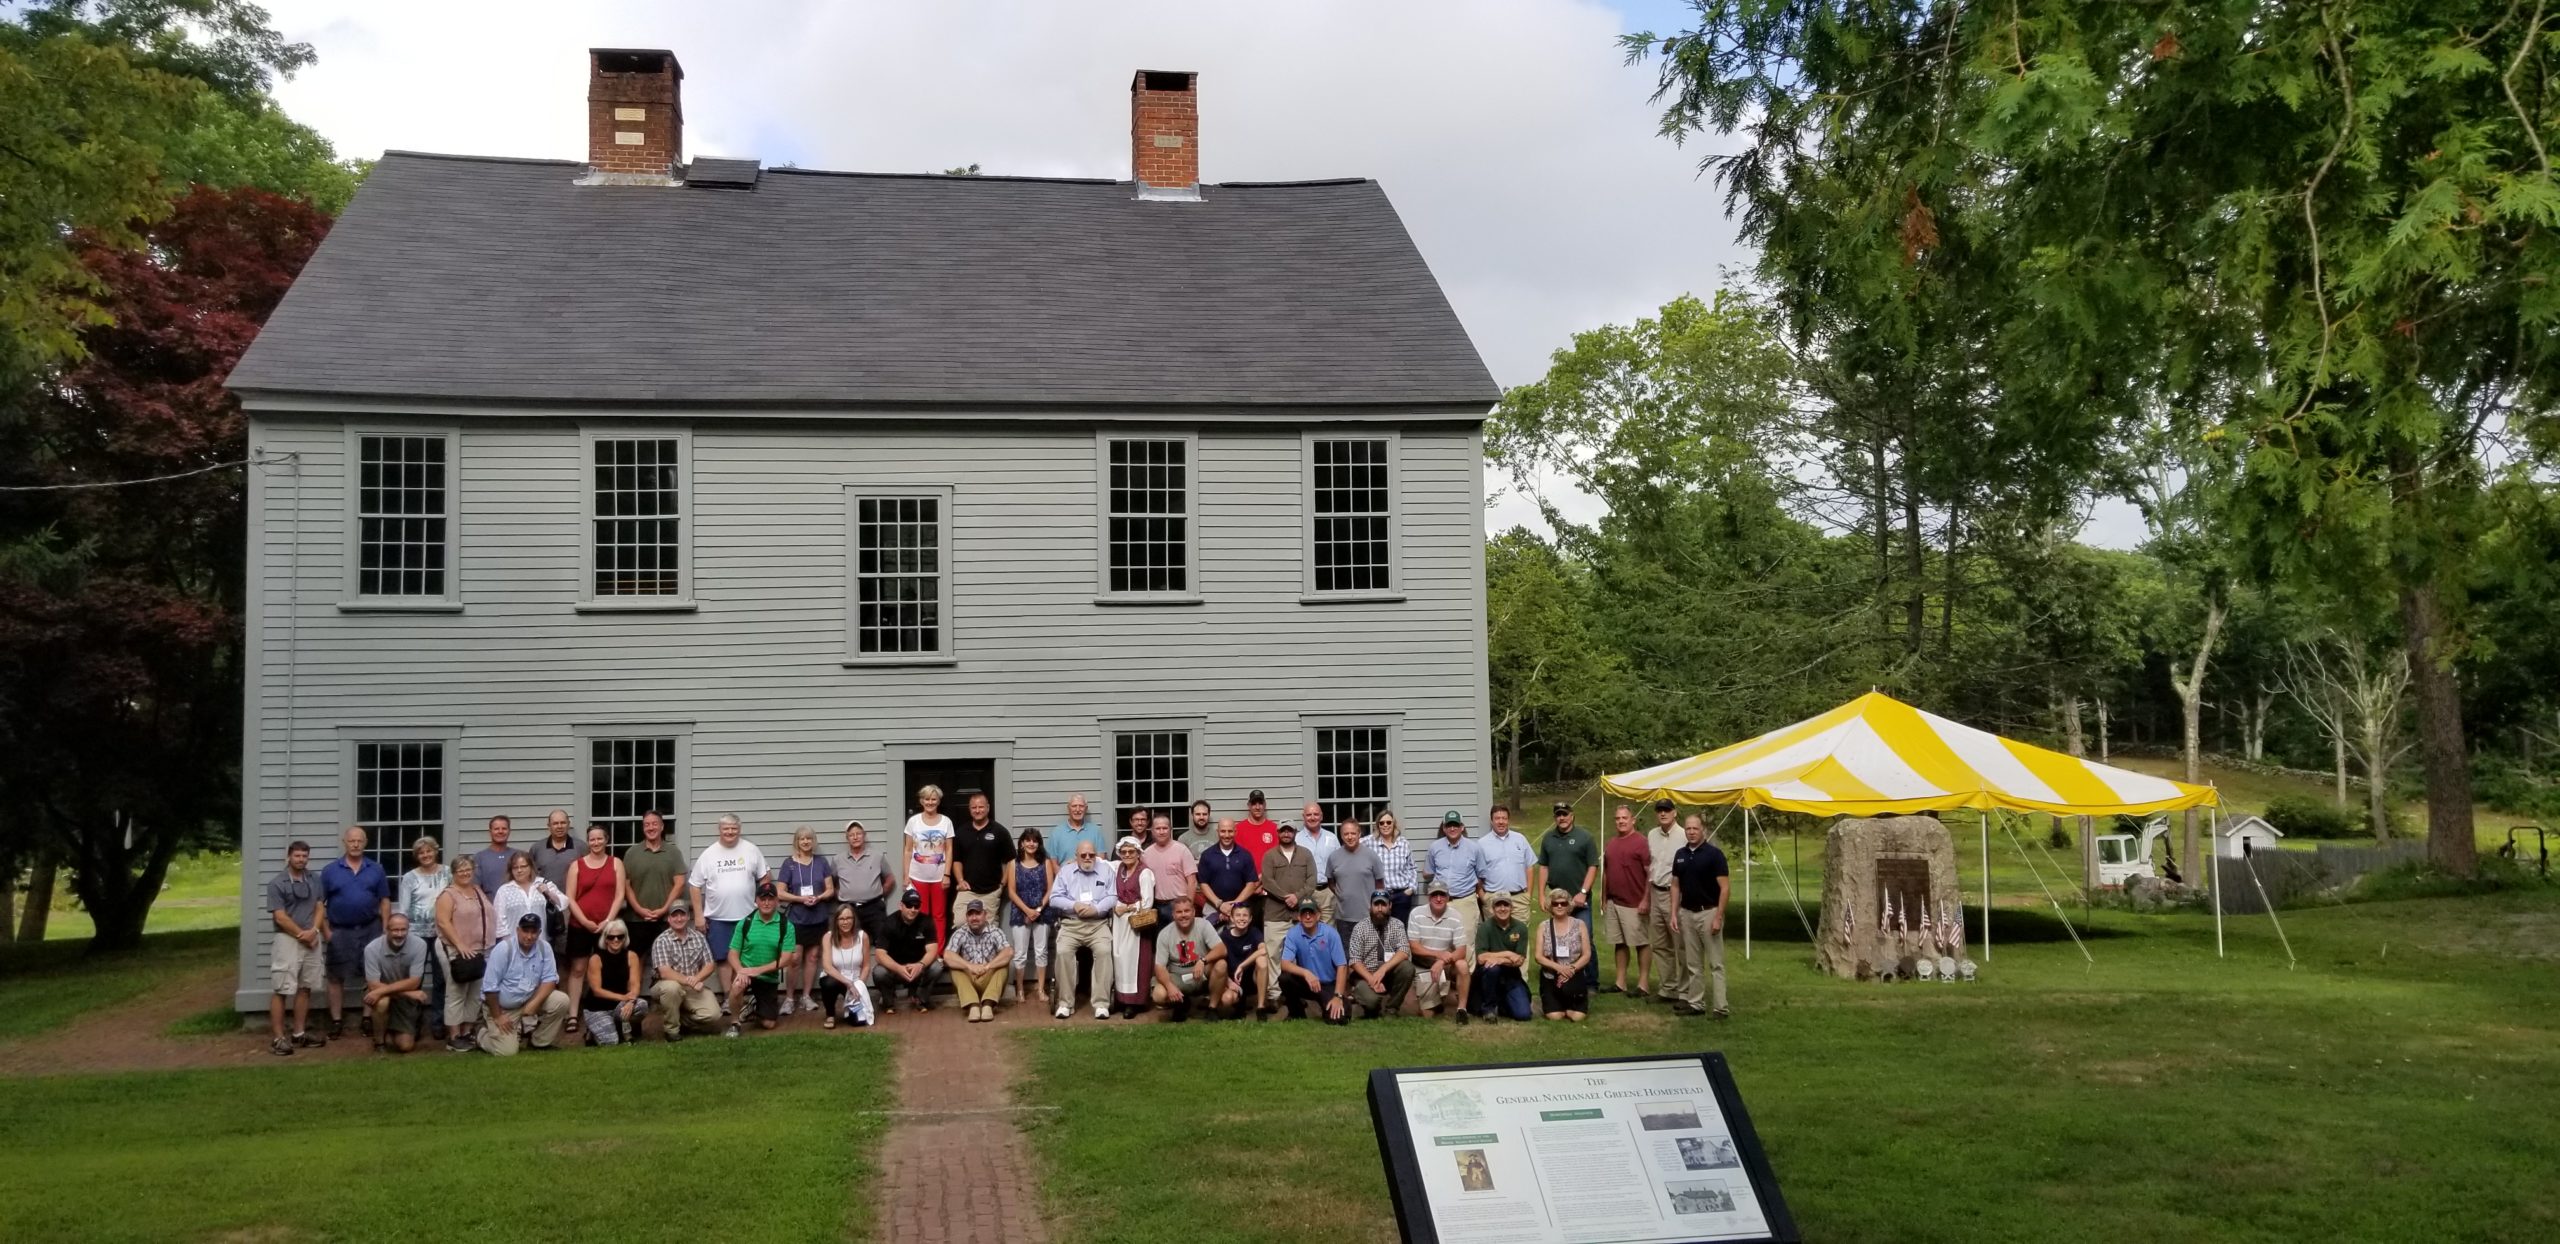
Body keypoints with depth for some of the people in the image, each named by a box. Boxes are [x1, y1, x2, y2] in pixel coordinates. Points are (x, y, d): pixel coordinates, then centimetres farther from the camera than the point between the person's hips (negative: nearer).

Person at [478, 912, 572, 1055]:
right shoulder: (503, 949, -20)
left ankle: (540, 1042, 2)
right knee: (507, 1050, -15)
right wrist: (497, 1016, -15)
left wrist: (535, 1003, -23)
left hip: (529, 1001, 4)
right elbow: (490, 987, -18)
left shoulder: (544, 947, -9)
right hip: (501, 1007, -4)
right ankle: (483, 1034, 18)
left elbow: (549, 979, -8)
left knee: (561, 1002, -18)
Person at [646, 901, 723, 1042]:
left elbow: (709, 965, 0)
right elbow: (665, 972, -20)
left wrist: (696, 979, -20)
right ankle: (671, 1029, -16)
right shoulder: (662, 941, -10)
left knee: (713, 1016, -20)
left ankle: (683, 1020, 12)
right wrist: (688, 981, -29)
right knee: (671, 987, -40)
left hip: (695, 988, 3)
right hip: (667, 986, -3)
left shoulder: (699, 937, 4)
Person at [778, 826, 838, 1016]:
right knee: (795, 958, -6)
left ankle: (806, 996, 17)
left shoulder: (821, 862, 4)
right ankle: (789, 998, 3)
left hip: (818, 918, 2)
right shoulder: (789, 864, -1)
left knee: (812, 956, 7)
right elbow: (781, 893, -3)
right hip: (796, 918, -2)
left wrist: (818, 898, -14)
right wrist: (801, 898, -17)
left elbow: (830, 890, 5)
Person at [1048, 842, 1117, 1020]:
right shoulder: (1065, 872, 14)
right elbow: (1054, 898, 6)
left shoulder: (1105, 873, 14)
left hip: (1098, 924, 0)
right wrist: (1074, 905, -10)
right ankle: (1065, 1002, -18)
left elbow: (1112, 898, 3)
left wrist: (1095, 908, -14)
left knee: (1104, 951, -29)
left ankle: (1101, 1003, -26)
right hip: (1070, 924, 0)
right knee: (1063, 952, -28)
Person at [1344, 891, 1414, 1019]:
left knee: (1407, 967, -28)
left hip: (1389, 974, 2)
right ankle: (1372, 1008, 8)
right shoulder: (1360, 928, -5)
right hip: (1365, 975, -2)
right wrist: (1371, 979, -25)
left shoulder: (1397, 925, -1)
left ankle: (1390, 1011, -9)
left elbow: (1404, 952, -15)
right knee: (1371, 999, -33)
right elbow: (1355, 960, -10)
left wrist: (1383, 969, -30)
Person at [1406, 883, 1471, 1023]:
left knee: (1462, 965, -34)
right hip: (1423, 968, 0)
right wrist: (1439, 954, -27)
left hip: (1447, 965, 0)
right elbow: (1414, 947, -13)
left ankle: (1461, 1009, -17)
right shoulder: (1417, 914, -13)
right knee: (1428, 1014, -10)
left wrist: (1441, 962, -33)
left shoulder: (1455, 918, -12)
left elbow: (1461, 951, -15)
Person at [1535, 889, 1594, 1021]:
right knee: (1554, 1016, -19)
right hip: (1550, 978, 0)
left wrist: (1572, 969, -17)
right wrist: (1559, 967, -19)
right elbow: (1539, 957, -3)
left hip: (1574, 976, 0)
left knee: (1577, 1016, -21)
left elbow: (1587, 955, -1)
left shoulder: (1579, 925, 2)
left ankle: (1569, 1007, 16)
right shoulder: (1543, 927, 3)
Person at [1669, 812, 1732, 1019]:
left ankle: (1720, 1006, -2)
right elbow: (1675, 885, 13)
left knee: (1715, 963, -3)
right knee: (1692, 963, 10)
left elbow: (1725, 887, -11)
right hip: (1687, 913, 6)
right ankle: (1695, 1002, 17)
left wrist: (1718, 917, -16)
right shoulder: (1680, 854, 7)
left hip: (1708, 912, -6)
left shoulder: (1714, 853, -10)